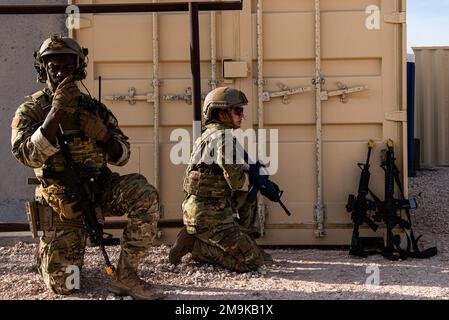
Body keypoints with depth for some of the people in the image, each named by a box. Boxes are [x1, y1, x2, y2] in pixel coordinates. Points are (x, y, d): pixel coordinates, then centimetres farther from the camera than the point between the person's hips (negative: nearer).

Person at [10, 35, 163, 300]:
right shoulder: (30, 111, -4)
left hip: (100, 188, 2)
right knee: (62, 284, -5)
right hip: (63, 201, -2)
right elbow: (29, 156, -22)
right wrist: (57, 113, -28)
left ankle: (125, 276, -17)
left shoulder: (94, 108, 5)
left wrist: (102, 135, -14)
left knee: (145, 195, -28)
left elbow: (121, 156, 7)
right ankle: (47, 253, 33)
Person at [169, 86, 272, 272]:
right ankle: (194, 245, -8)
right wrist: (252, 176, 2)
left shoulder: (208, 136, 17)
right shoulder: (223, 138, -15)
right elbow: (237, 181, -20)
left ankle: (248, 240, 17)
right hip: (209, 216, -10)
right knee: (252, 261, -10)